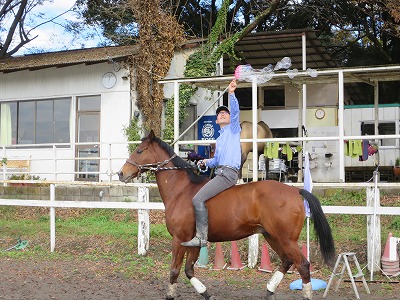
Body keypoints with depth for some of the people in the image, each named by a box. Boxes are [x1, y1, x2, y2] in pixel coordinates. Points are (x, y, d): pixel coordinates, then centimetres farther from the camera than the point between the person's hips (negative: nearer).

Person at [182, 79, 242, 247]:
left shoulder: (233, 129, 5)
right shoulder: (219, 139, 28)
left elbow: (235, 111, -13)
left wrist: (231, 93, -24)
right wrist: (205, 163, 13)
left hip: (228, 173, -10)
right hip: (219, 172, 10)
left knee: (198, 199, -21)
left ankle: (201, 238, -22)